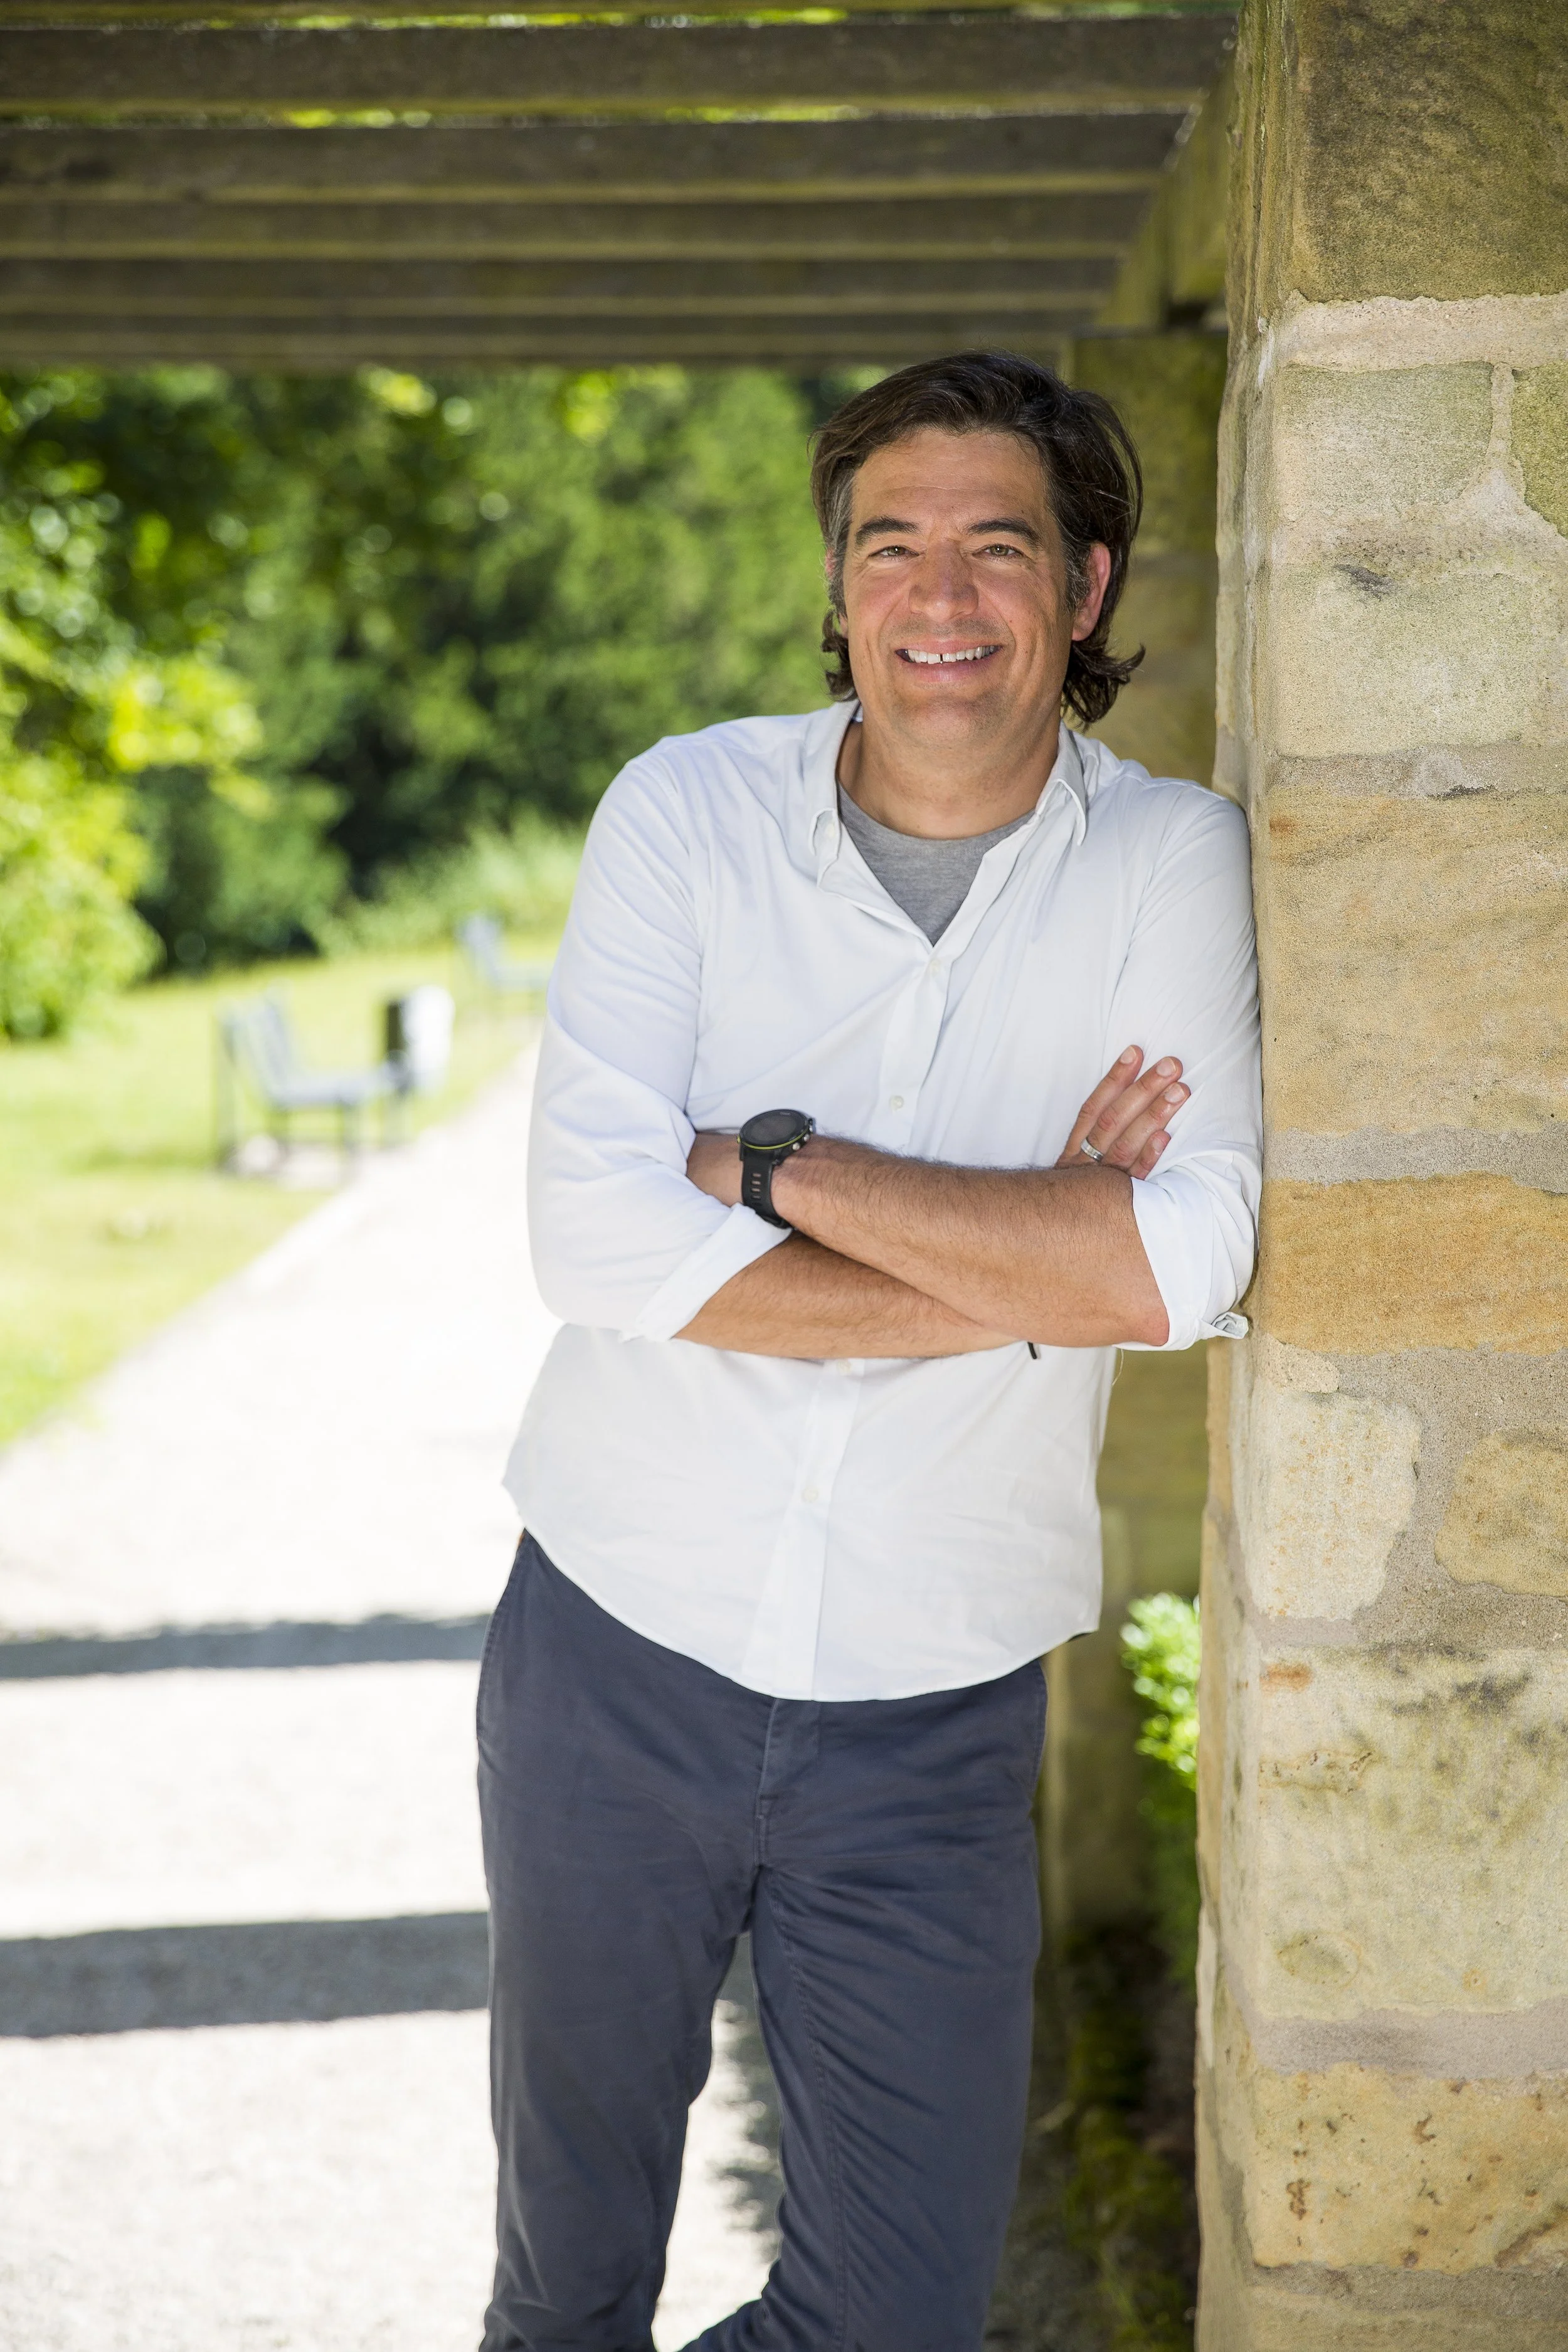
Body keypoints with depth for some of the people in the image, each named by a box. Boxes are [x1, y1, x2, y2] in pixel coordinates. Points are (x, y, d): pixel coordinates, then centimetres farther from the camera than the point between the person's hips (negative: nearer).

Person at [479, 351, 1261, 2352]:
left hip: (936, 1717, 0)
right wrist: (1025, 1260, -19)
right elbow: (598, 1240, -17)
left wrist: (775, 1161, -18)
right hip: (615, 1657, 0)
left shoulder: (1175, 866, -5)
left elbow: (1183, 1267, -19)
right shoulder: (687, 813, -5)